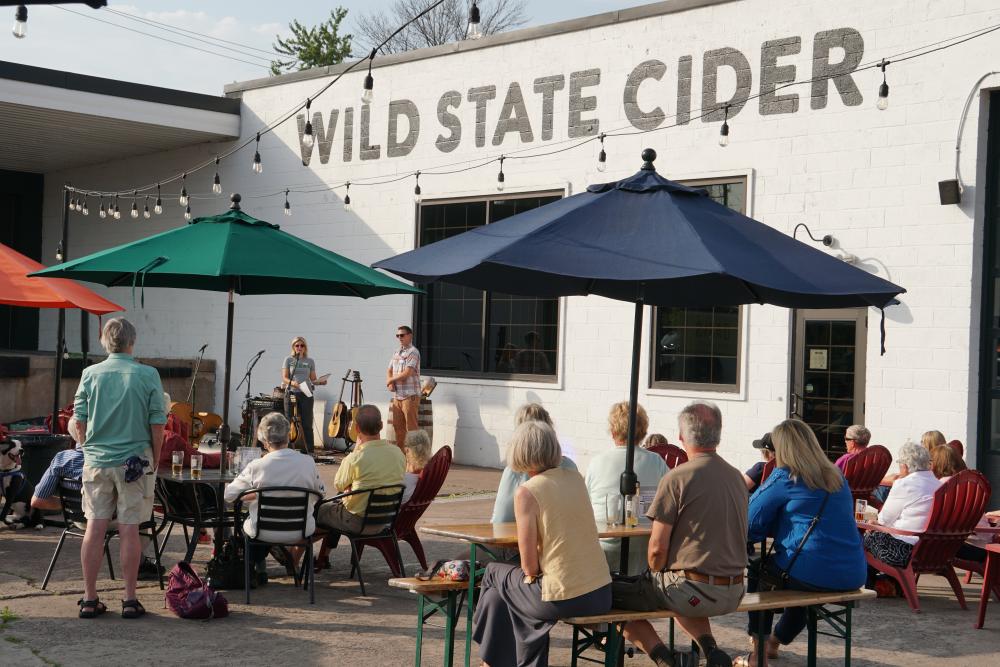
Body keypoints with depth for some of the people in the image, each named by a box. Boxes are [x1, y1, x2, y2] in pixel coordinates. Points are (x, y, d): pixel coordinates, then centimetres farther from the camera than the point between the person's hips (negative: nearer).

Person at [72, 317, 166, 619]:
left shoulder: (90, 374, 0)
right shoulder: (148, 375, -6)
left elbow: (79, 422, 3)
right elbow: (157, 425, -5)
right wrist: (154, 461, 7)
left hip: (96, 460, 2)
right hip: (135, 459, -2)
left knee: (94, 527, 6)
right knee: (129, 529, 3)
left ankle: (90, 599, 10)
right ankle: (130, 600, 7)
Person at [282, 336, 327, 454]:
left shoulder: (310, 361, 10)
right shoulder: (289, 360, 5)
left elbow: (313, 379, 12)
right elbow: (284, 378, 0)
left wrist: (320, 382, -9)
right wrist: (293, 383, -19)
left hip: (306, 394, 1)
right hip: (292, 393, -1)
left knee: (307, 424, 0)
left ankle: (310, 452, 2)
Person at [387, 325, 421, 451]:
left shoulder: (413, 352, -10)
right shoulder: (396, 353, 16)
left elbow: (407, 373, -18)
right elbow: (389, 371, 18)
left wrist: (391, 379, -5)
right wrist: (390, 382, -4)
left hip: (410, 396, -8)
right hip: (397, 396, 8)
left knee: (411, 427, -6)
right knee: (397, 426, 13)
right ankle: (399, 452, 22)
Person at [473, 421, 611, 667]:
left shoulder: (526, 492, -11)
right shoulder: (575, 478, 6)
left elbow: (530, 566, -9)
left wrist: (531, 574, 8)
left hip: (563, 599, -6)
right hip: (602, 594, 6)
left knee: (494, 573, 22)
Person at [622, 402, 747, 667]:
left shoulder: (677, 478, -14)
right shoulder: (737, 478, 7)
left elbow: (657, 548, -14)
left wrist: (656, 575, 8)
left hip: (694, 590, -6)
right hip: (733, 594, 7)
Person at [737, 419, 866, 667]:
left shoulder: (785, 477, -6)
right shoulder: (837, 476, 13)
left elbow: (750, 523, -4)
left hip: (815, 575, -6)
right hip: (853, 575, 6)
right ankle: (775, 641, 57)